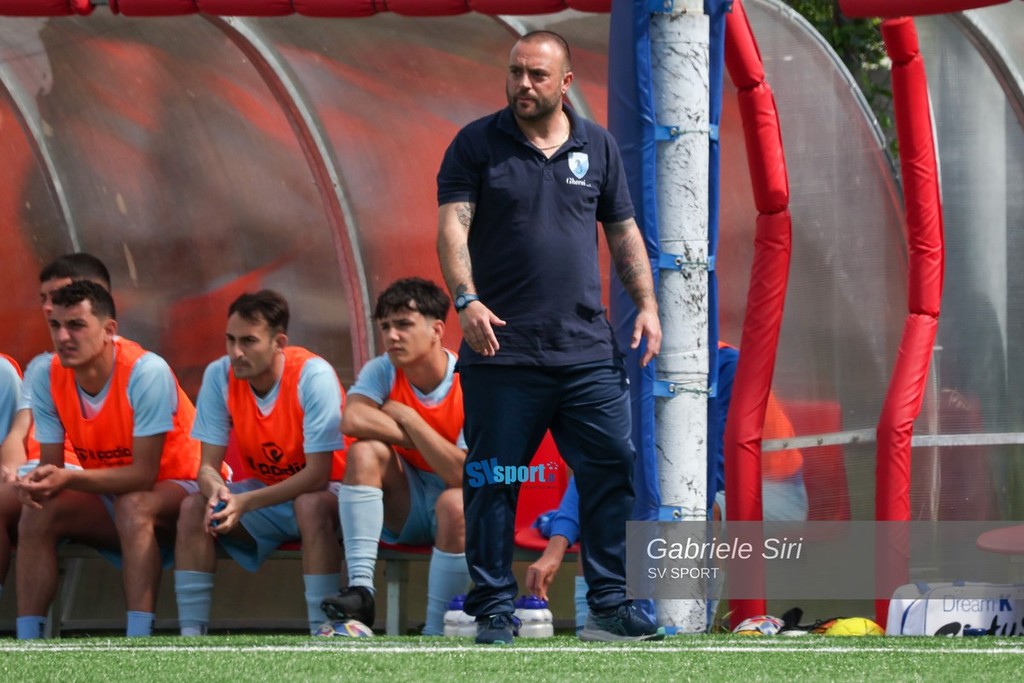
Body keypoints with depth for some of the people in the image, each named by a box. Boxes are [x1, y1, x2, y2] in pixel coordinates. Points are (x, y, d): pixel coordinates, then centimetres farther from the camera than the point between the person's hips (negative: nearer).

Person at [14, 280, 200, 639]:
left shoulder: (146, 372, -27)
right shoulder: (48, 380, -10)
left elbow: (143, 474, -27)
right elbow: (52, 465, -5)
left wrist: (70, 479, -39)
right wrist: (37, 482, -31)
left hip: (179, 492, -6)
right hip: (110, 496, 6)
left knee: (133, 506, -36)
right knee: (38, 513, -17)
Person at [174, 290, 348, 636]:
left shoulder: (314, 376, -24)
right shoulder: (219, 376, -11)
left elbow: (318, 474, -25)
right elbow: (208, 464, -8)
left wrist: (246, 503, -34)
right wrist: (216, 489, -34)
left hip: (320, 493, -5)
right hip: (261, 493, 5)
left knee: (311, 506, -37)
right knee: (194, 507, -19)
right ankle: (190, 636, -18)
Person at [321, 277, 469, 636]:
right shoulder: (383, 371, -6)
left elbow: (462, 475, -25)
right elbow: (352, 420, -27)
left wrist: (407, 419, -20)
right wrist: (431, 443, -23)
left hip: (456, 511, -3)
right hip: (405, 510, 3)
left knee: (455, 504, -38)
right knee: (365, 451, -24)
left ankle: (436, 632, -27)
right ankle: (360, 588, -32)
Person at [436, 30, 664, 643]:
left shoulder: (597, 147, 12)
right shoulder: (477, 144, 2)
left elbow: (624, 232, 18)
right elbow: (453, 226, -7)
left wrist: (646, 304, 6)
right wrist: (467, 300, -22)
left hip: (588, 350, 3)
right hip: (502, 351, -3)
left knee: (613, 469, -1)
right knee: (493, 482, 0)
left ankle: (610, 605, 6)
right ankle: (494, 610, 7)